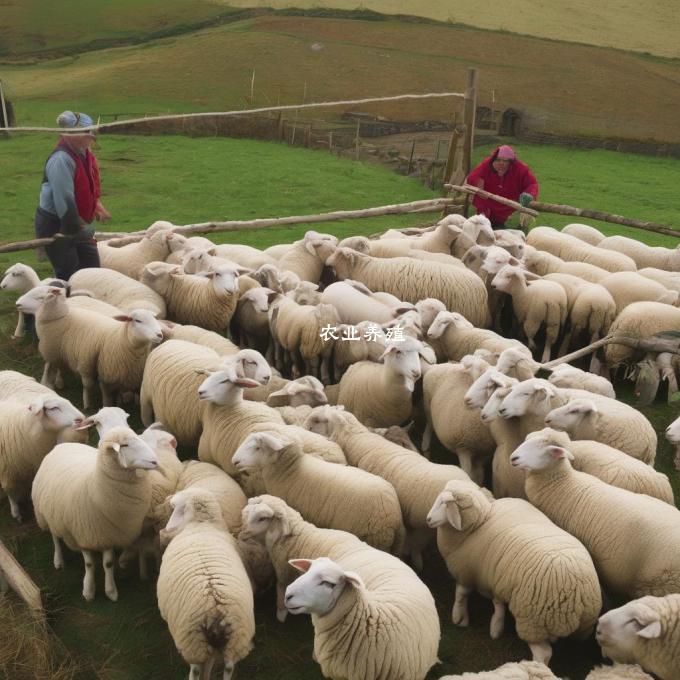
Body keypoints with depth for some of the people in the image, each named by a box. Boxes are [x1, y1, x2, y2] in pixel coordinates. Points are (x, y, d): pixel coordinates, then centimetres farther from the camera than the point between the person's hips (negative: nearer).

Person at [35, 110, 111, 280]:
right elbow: (64, 200, -29)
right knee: (69, 274, -4)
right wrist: (77, 227, -24)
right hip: (53, 225, -9)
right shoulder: (61, 159, -26)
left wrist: (95, 204, 6)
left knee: (92, 266, 12)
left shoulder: (84, 153, 3)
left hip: (75, 222, 9)